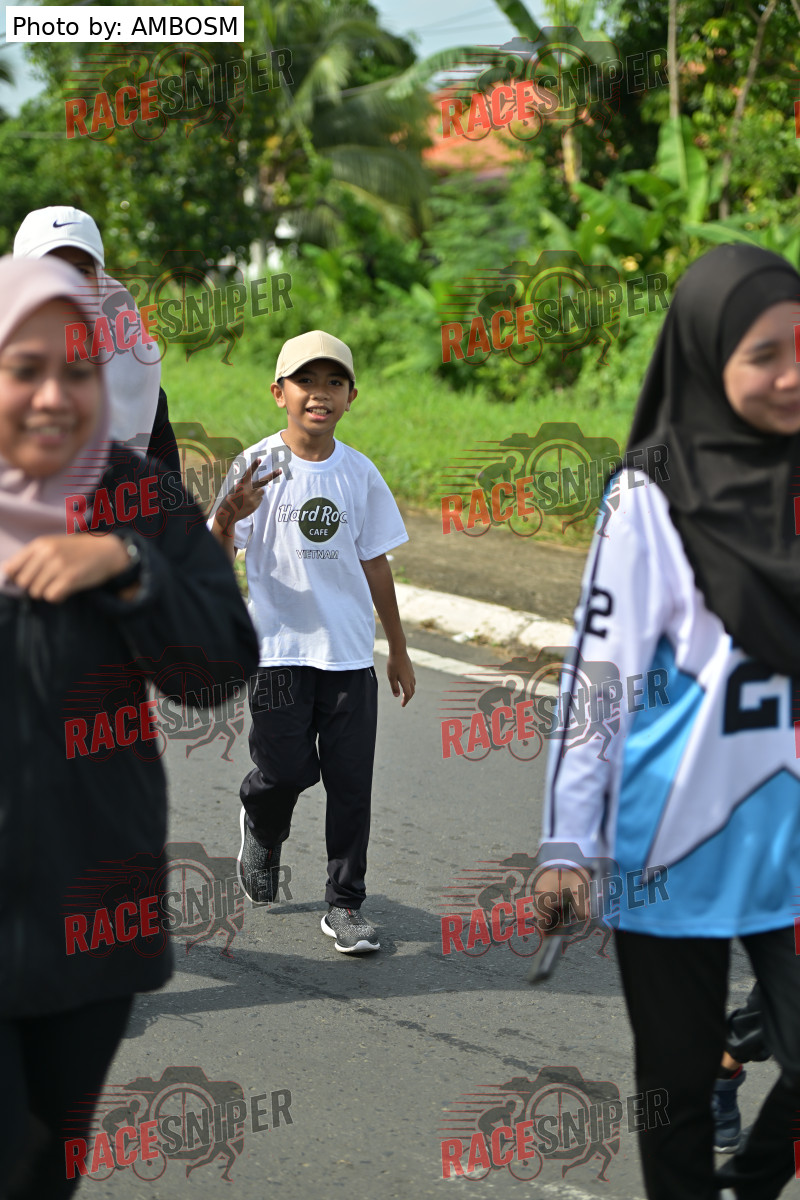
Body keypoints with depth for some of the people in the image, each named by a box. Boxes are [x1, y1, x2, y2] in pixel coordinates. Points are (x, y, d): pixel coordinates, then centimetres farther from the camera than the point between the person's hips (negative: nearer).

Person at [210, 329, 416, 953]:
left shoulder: (360, 473, 5)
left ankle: (346, 905, 12)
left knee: (351, 781, 1)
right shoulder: (259, 465, -5)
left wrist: (399, 650, 17)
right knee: (286, 769, -5)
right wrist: (228, 519, -32)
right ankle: (261, 830, 30)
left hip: (351, 651, 3)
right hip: (280, 647, -3)